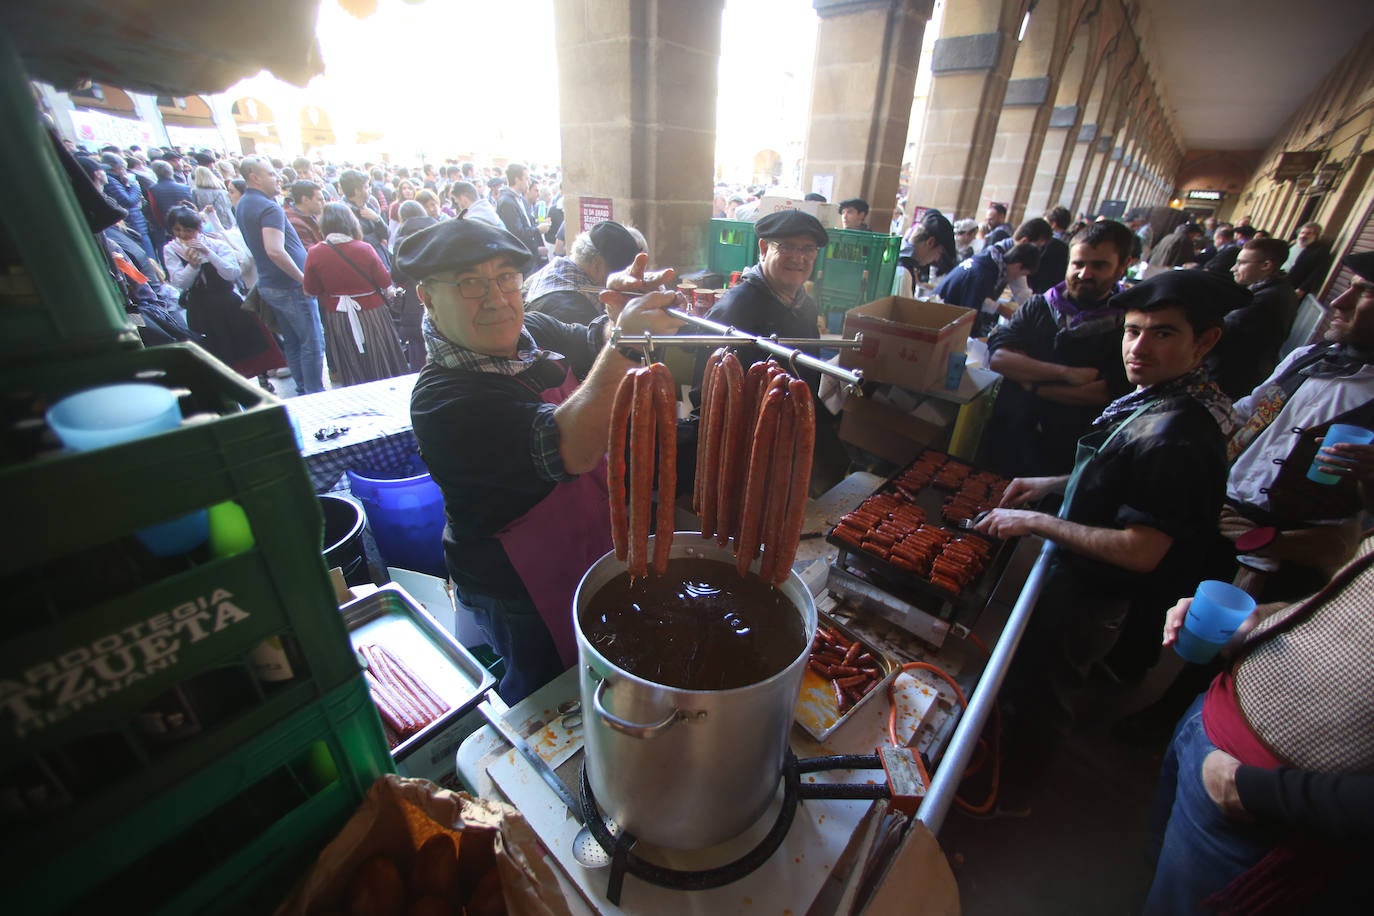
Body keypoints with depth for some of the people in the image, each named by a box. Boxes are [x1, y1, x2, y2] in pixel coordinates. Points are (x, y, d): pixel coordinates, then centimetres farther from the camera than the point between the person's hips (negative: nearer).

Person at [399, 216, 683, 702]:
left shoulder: (534, 332, -4)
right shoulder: (442, 400, -28)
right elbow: (570, 450, -39)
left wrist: (627, 313, -22)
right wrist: (623, 340, -46)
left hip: (589, 553, 8)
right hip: (522, 593, -8)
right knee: (540, 689, 18)